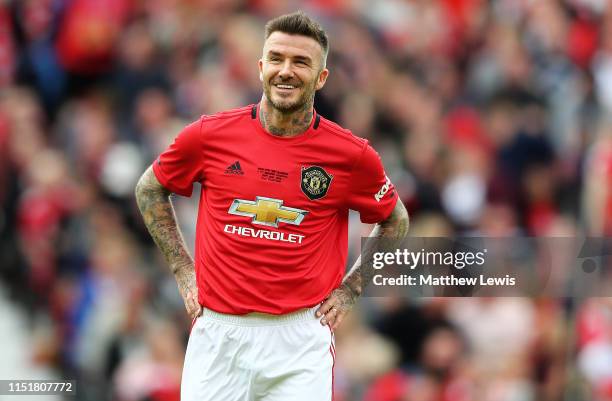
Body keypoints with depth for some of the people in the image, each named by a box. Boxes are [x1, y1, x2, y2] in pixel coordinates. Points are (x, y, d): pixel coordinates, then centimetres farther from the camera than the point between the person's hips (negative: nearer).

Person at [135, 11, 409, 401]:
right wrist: (182, 270, 10)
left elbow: (395, 222, 16)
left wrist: (349, 291, 8)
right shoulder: (210, 135, -2)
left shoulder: (351, 155, -3)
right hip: (218, 335, 1)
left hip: (300, 339, -1)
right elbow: (150, 189, 16)